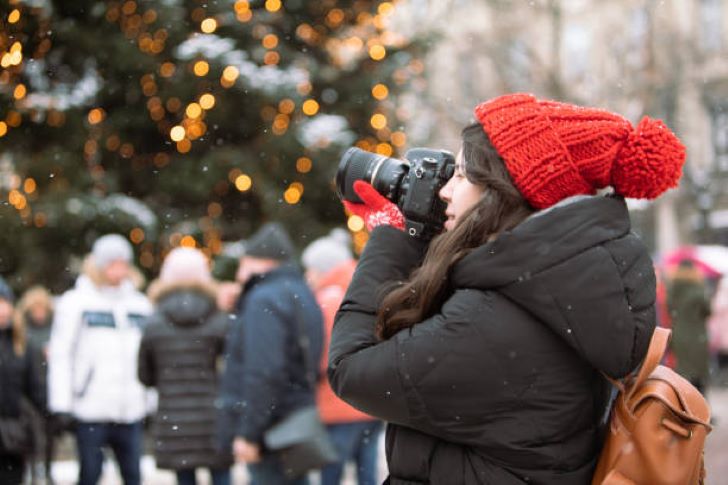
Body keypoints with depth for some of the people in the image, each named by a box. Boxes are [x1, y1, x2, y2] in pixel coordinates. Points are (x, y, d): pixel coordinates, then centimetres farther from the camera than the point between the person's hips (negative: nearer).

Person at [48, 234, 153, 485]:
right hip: (91, 408, -4)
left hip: (131, 409, 4)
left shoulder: (140, 304, 14)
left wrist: (153, 403, 13)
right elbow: (60, 356, -3)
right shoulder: (75, 302, 0)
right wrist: (61, 404, -8)